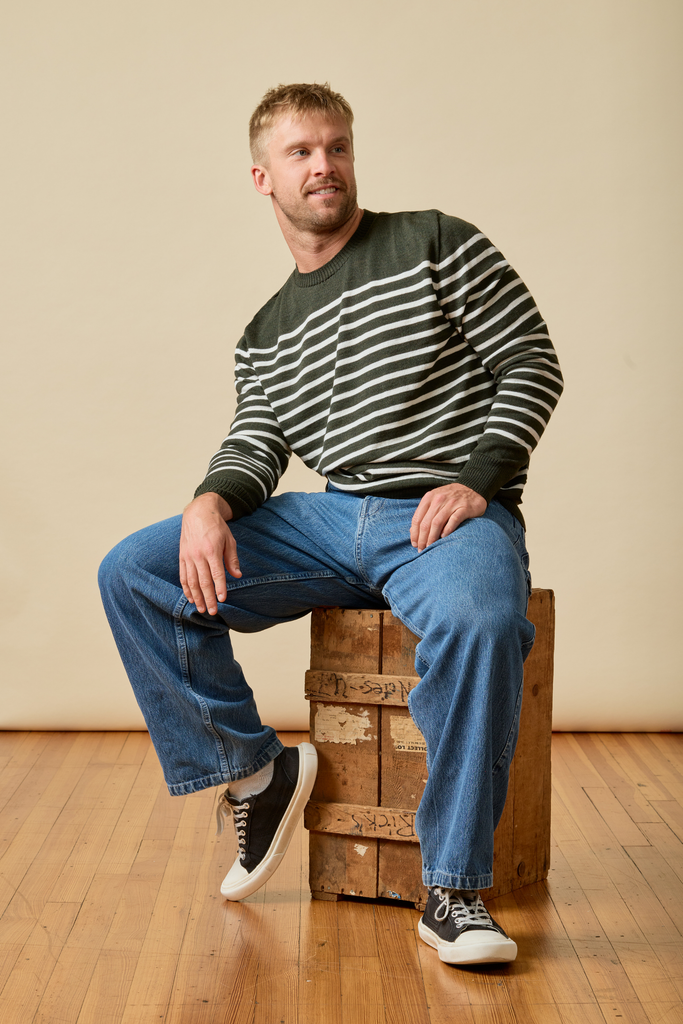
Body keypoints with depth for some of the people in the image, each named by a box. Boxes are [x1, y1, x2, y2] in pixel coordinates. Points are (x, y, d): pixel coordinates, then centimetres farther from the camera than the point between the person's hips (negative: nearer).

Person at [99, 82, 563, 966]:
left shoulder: (436, 244, 6)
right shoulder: (266, 337, 20)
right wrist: (211, 502, -16)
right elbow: (255, 446, 8)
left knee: (479, 622, -40)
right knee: (134, 575, -10)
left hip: (451, 515, -4)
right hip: (330, 521, 5)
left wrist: (475, 480, -13)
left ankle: (453, 891, -25)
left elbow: (532, 365, 1)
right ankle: (254, 771, 2)